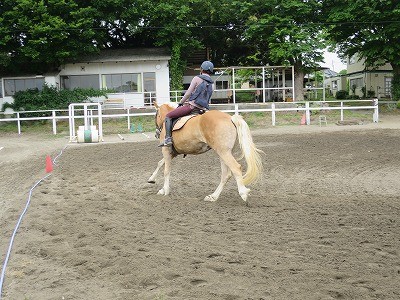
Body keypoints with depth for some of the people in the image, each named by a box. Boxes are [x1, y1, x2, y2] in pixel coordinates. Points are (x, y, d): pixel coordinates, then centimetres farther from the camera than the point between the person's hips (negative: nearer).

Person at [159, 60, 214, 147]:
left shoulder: (197, 78, -3)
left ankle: (168, 138, -13)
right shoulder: (212, 85, 15)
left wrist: (180, 103, 8)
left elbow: (188, 93, -5)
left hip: (191, 106, -7)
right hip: (203, 110, 7)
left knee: (168, 116, 1)